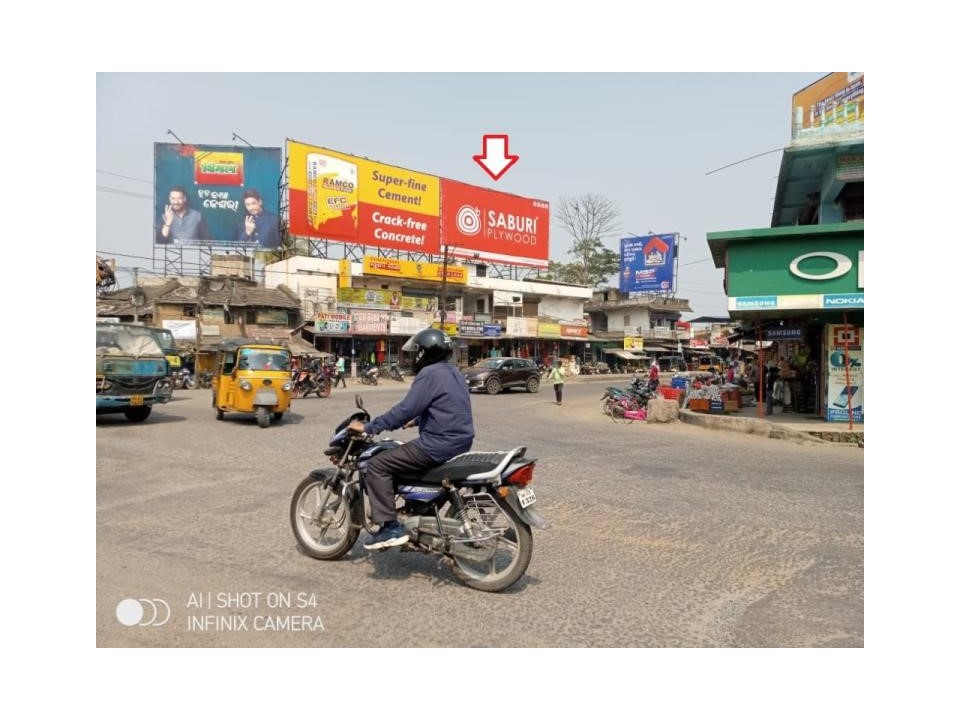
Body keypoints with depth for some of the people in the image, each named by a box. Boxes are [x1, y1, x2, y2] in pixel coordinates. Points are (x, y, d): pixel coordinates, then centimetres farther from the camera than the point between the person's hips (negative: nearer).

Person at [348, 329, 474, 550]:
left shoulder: (430, 374, -14)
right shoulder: (452, 372, 16)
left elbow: (405, 409, -18)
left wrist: (368, 427, -12)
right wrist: (415, 421, 36)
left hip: (439, 445, -10)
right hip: (458, 441, 10)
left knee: (377, 465, -6)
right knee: (396, 453, 31)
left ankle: (390, 528, -10)